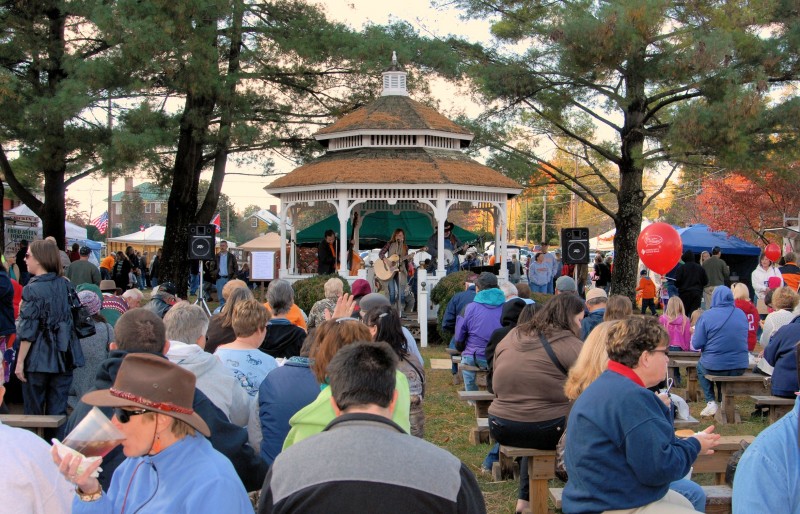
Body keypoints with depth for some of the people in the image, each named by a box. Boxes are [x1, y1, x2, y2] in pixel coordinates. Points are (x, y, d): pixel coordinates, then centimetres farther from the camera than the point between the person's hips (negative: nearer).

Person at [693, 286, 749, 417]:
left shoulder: (707, 316, -12)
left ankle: (711, 402, 20)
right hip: (740, 367, 4)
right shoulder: (742, 314, 2)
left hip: (714, 367, -4)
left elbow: (696, 344, -11)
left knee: (700, 366, 31)